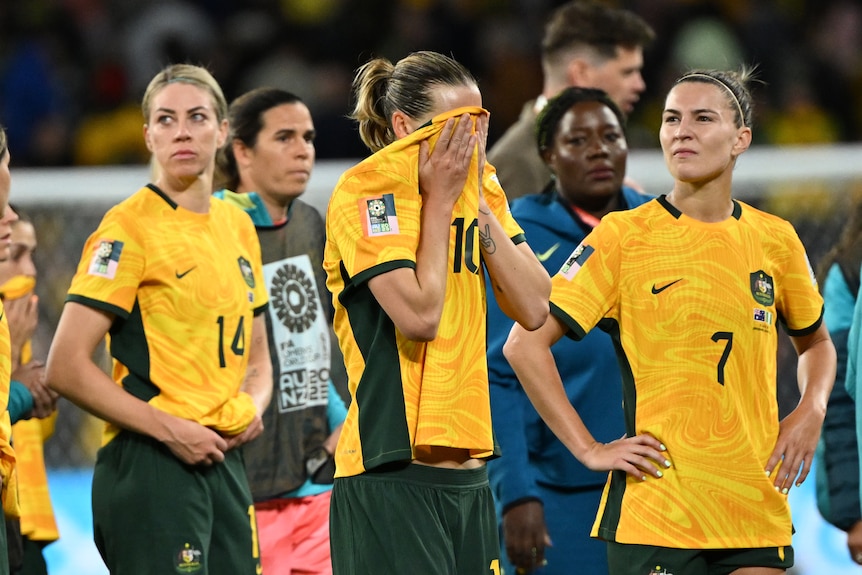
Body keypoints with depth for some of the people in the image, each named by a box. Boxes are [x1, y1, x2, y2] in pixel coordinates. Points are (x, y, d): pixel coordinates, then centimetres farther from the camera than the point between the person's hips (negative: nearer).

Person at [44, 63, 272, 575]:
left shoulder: (238, 225, 13)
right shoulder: (131, 226, -8)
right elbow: (66, 368, -13)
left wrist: (253, 407, 3)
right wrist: (170, 429, -16)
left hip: (224, 461, 7)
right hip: (150, 468, -7)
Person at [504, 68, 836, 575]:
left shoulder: (776, 239, 8)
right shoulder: (624, 236, -3)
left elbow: (815, 342, 25)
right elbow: (525, 344, -5)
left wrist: (811, 410, 6)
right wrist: (590, 450, -7)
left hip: (758, 512, 3)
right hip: (654, 510, -3)